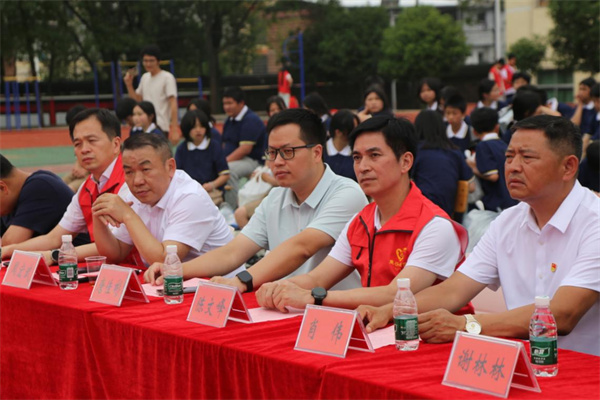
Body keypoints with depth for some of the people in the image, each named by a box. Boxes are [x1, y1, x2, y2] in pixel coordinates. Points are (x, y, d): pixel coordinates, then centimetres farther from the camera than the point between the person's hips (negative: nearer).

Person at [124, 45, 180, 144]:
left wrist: (174, 130, -20)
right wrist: (129, 85, 5)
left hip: (161, 128, -7)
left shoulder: (167, 77, -8)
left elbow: (173, 104, -13)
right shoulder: (145, 77, 15)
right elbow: (137, 99, 22)